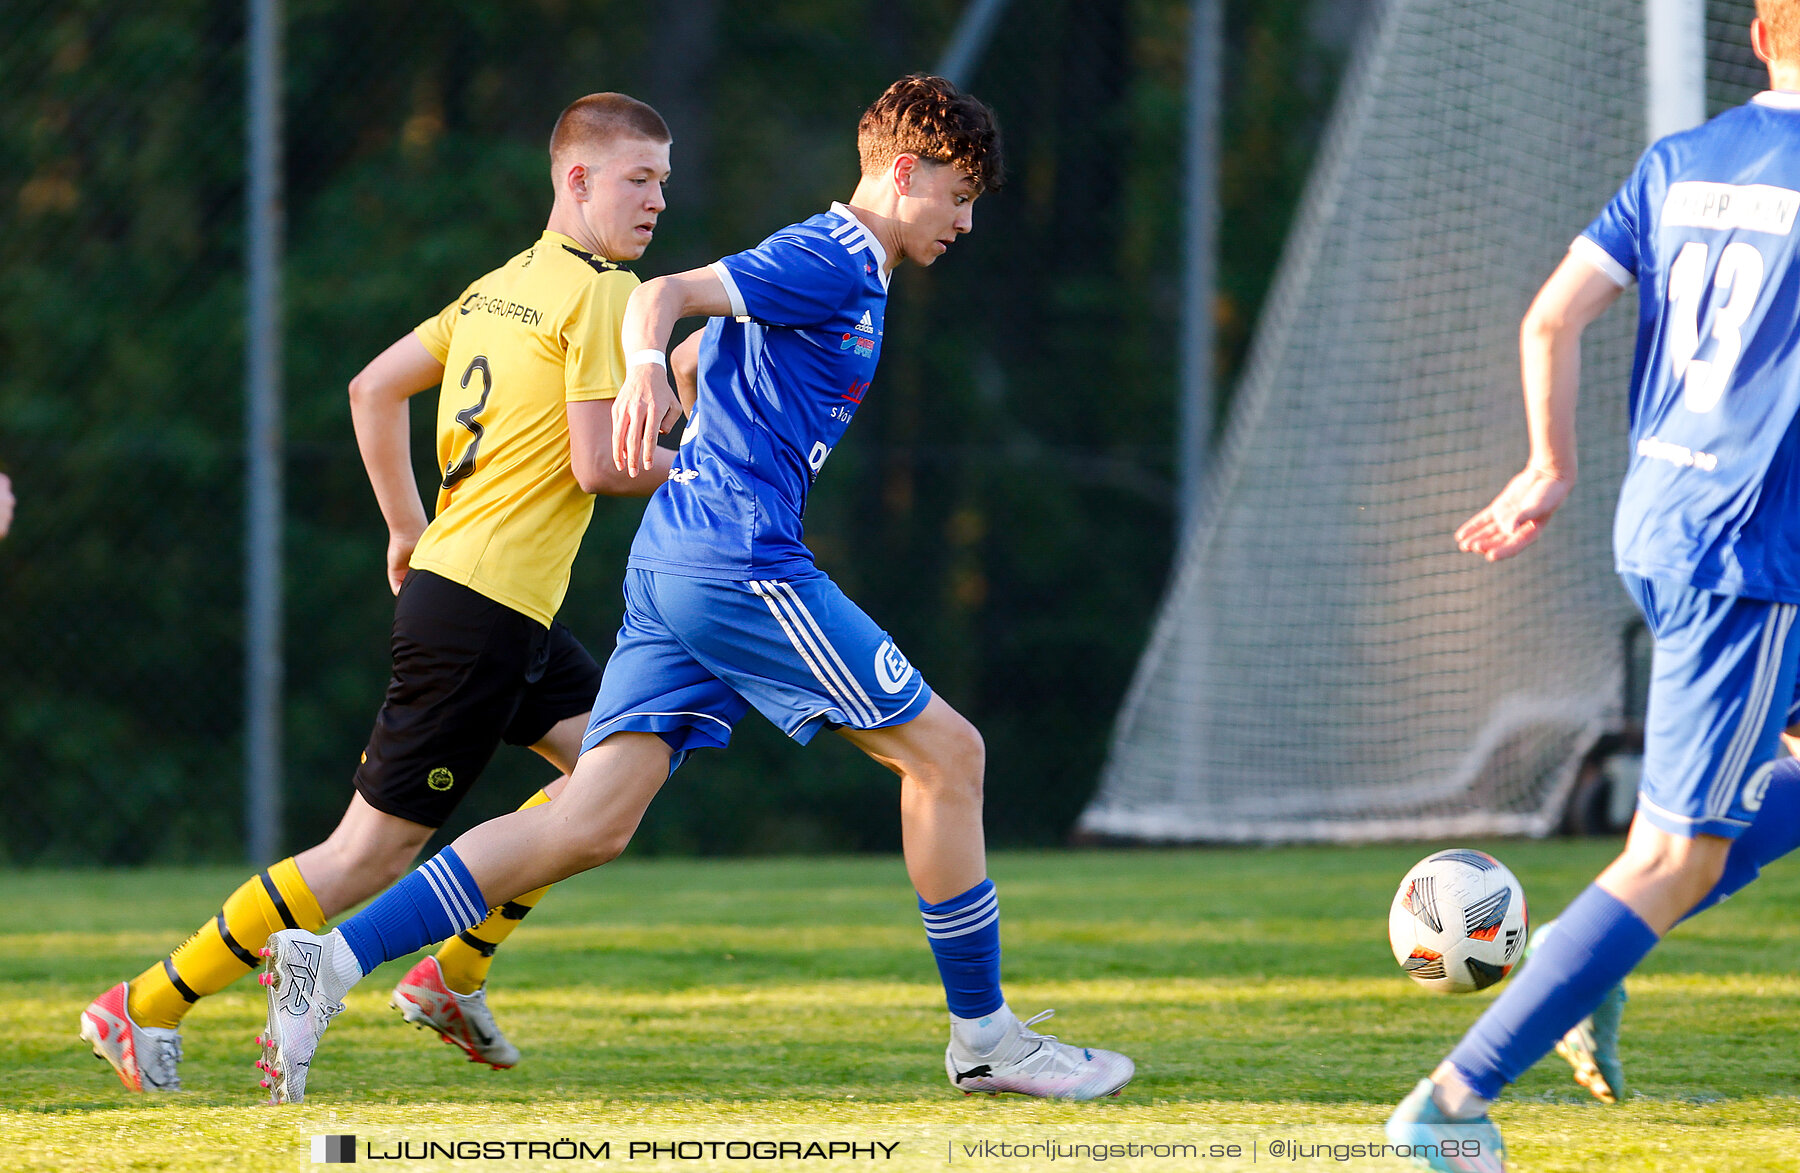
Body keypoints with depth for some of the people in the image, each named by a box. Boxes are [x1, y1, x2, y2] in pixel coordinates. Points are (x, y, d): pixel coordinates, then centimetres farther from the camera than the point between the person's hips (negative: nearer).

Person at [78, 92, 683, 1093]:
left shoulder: (498, 288, 14)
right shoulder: (601, 294, -12)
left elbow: (373, 389, 19)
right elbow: (597, 466, -18)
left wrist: (409, 527, 24)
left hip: (445, 572, 10)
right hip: (487, 610, -10)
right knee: (374, 850, -5)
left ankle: (455, 973, 15)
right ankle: (150, 1007, -2)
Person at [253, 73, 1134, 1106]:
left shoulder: (833, 265, 24)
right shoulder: (836, 261, -7)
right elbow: (667, 295, -19)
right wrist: (646, 369, -38)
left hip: (674, 559, 10)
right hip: (741, 561, -10)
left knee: (593, 825, -1)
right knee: (946, 751, -2)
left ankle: (335, 959, -9)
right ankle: (984, 1037, 5)